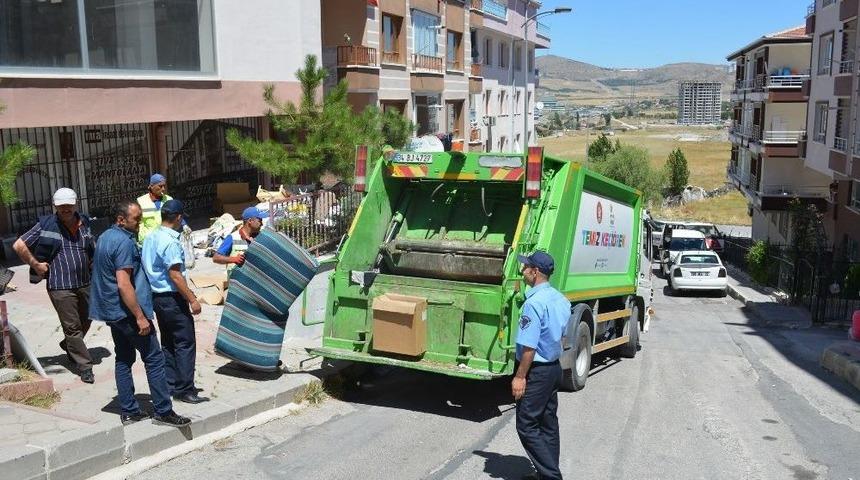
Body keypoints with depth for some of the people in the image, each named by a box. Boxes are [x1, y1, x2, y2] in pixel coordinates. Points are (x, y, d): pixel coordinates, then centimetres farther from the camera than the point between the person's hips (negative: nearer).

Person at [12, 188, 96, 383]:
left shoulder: (84, 224, 6)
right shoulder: (46, 225, -7)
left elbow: (94, 249, 23)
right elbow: (18, 246, -6)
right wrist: (36, 265, -8)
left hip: (84, 284, 5)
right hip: (61, 287, -5)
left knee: (85, 323, 19)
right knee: (72, 327, 0)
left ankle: (68, 346, 47)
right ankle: (85, 367, 7)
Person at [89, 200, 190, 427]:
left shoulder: (104, 237, 12)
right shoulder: (124, 242, -19)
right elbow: (123, 284, -24)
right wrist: (140, 316, -22)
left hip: (112, 311, 10)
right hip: (127, 311, -10)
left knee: (124, 360, 14)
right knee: (154, 359, -3)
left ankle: (128, 411, 18)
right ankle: (163, 411, 1)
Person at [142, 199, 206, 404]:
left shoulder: (150, 238, 9)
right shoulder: (171, 242, -19)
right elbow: (175, 275, -22)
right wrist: (192, 299, -17)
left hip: (157, 296, 9)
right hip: (172, 298, -9)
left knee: (168, 343, 16)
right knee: (185, 343, -2)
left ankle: (171, 386, 22)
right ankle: (184, 390, 0)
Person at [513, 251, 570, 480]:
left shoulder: (534, 302, -22)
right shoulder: (561, 300, 6)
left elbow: (529, 346, -23)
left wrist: (519, 376, -18)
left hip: (537, 371, -9)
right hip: (555, 367, 9)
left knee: (527, 425, -1)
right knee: (549, 424, 15)